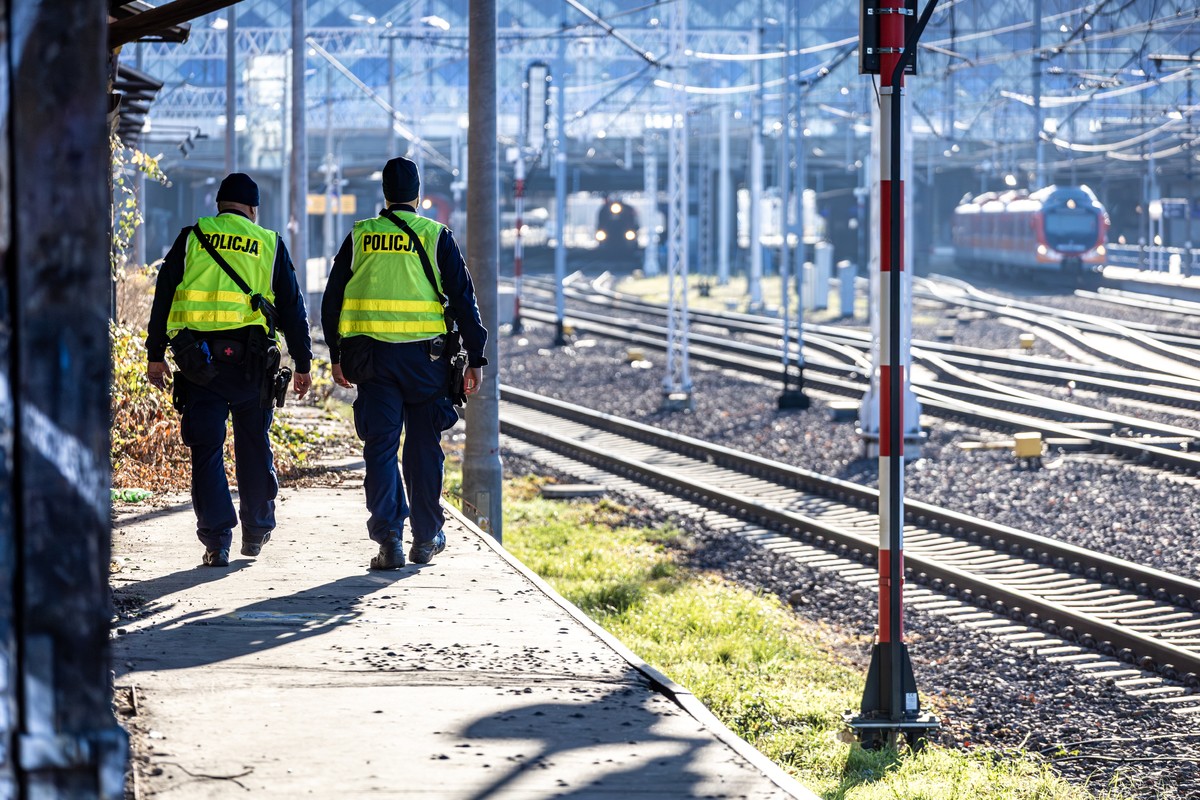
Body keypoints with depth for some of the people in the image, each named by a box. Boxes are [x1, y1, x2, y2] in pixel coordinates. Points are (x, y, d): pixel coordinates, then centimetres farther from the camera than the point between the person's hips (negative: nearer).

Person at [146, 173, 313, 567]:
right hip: (249, 358, 1)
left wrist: (156, 354, 9)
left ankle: (217, 539, -7)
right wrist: (302, 365, 14)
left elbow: (163, 296, 5)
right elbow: (292, 309, 9)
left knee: (206, 450, 1)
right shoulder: (269, 244, 8)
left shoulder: (191, 239, 7)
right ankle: (256, 529, 23)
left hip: (198, 359, -1)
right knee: (254, 445, 16)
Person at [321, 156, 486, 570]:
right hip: (425, 357, -1)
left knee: (380, 447, 2)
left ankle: (389, 539, -11)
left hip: (371, 357, 1)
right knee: (423, 446, 12)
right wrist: (475, 359, 2)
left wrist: (336, 356, 18)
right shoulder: (436, 237, 0)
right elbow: (463, 298, -2)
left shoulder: (359, 237, 5)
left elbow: (332, 299, 9)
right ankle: (426, 538, 21)